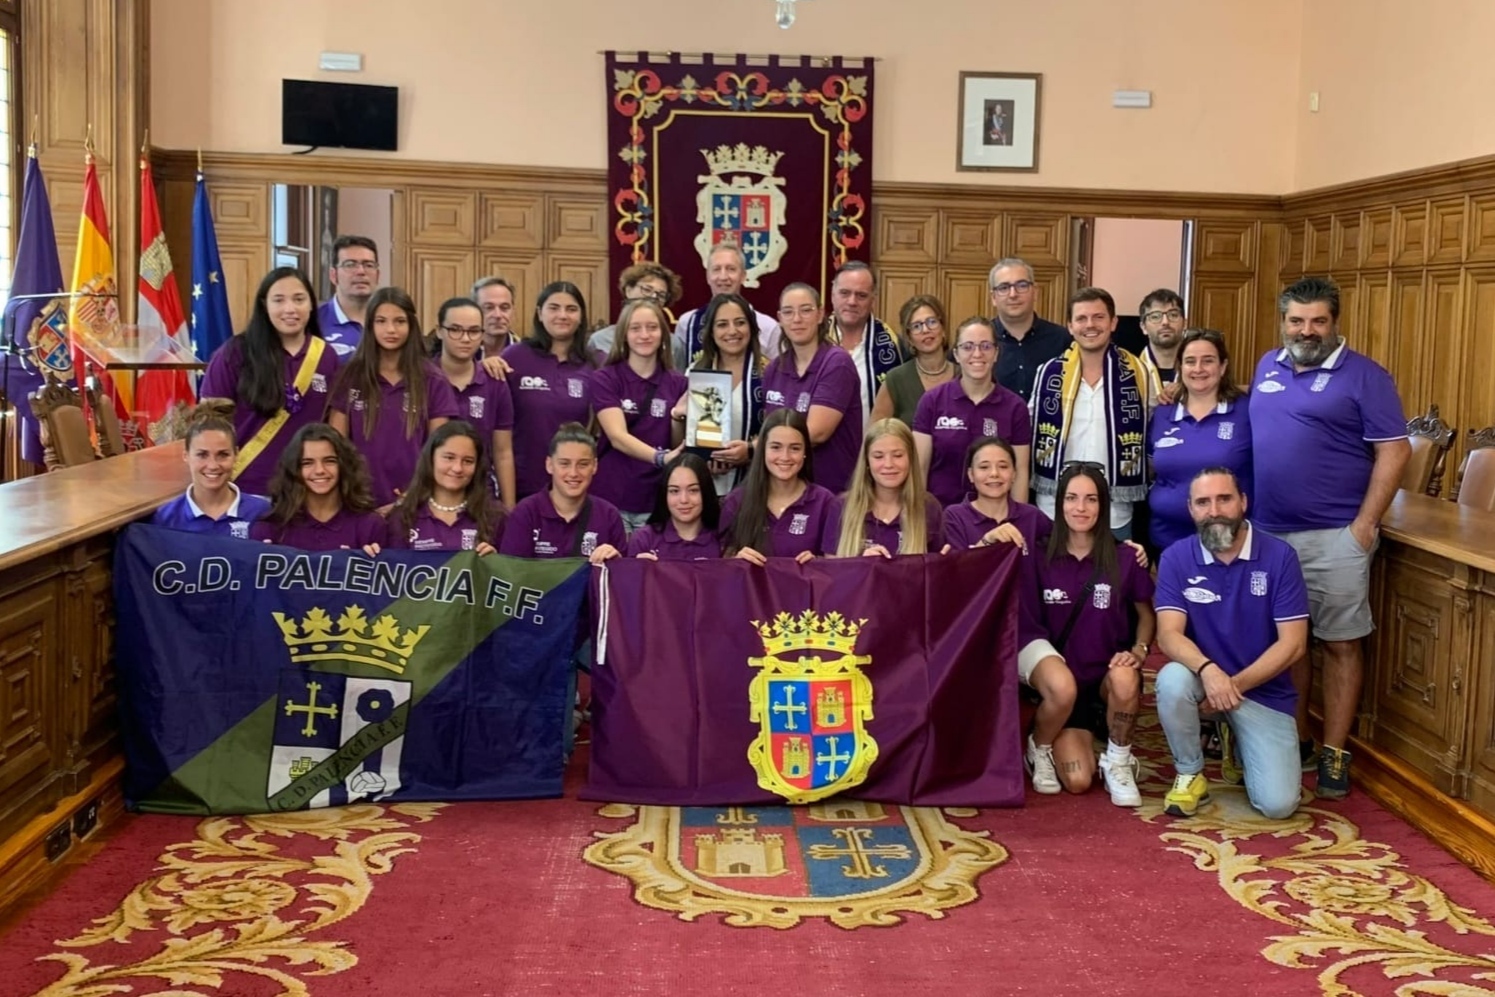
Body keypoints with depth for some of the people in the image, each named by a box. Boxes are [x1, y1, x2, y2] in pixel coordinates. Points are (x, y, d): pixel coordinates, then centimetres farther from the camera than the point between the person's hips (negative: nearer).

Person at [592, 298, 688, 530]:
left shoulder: (678, 384, 5)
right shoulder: (605, 379, -2)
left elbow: (678, 446, 6)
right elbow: (618, 437, -15)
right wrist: (661, 458, -31)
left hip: (658, 501, 2)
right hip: (611, 498, -2)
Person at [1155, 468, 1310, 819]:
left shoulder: (1280, 556, -11)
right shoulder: (1176, 557, -8)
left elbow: (1293, 643, -12)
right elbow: (1169, 635, -16)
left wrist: (1234, 684, -20)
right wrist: (1207, 670, -36)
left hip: (1265, 690, 0)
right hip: (1204, 678, 0)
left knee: (1278, 803, -13)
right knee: (1172, 680, -35)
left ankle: (1237, 742, 21)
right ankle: (1190, 773, -8)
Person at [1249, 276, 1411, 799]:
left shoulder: (1364, 375, -5)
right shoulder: (1268, 367, 12)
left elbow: (1394, 451, -8)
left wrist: (1365, 525, -14)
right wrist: (1246, 509, 10)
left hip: (1334, 537, -5)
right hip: (1269, 533, 5)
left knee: (1340, 642, 2)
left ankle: (1333, 754, 9)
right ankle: (1295, 739, 25)